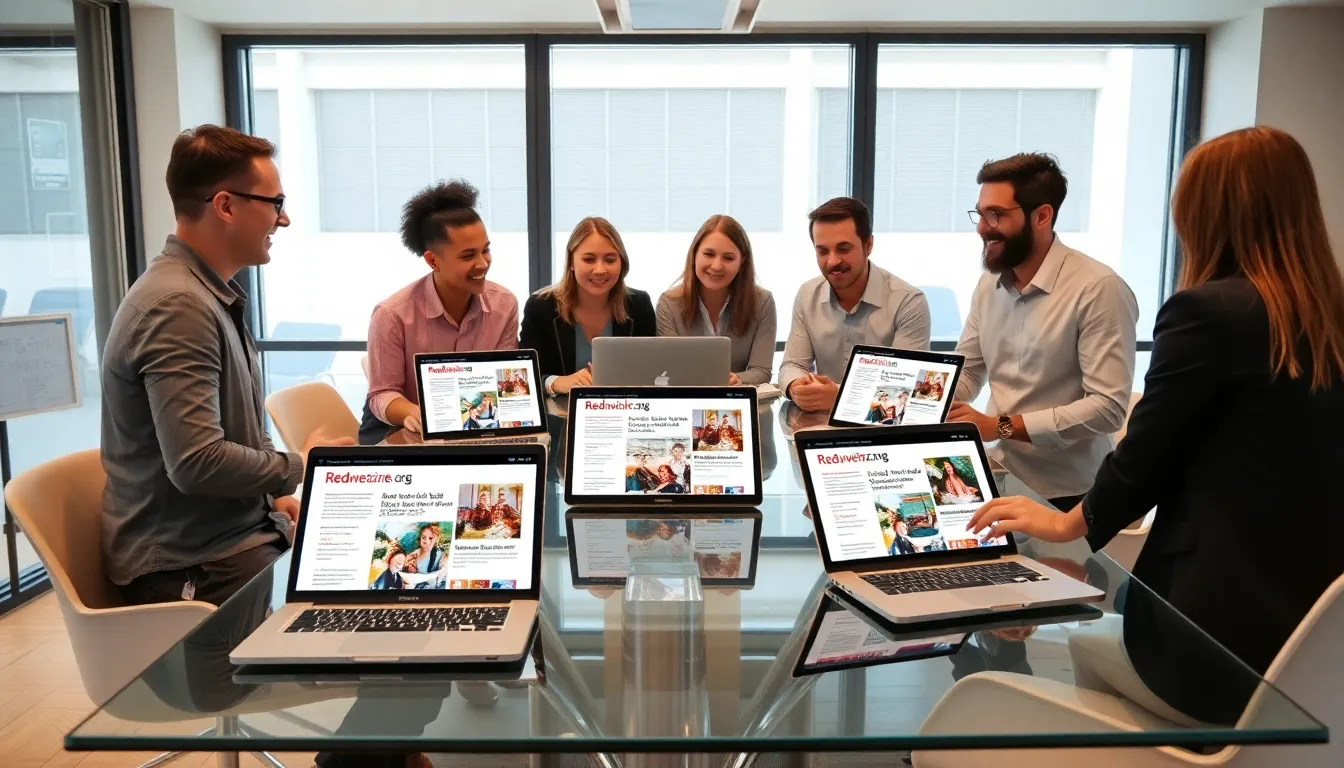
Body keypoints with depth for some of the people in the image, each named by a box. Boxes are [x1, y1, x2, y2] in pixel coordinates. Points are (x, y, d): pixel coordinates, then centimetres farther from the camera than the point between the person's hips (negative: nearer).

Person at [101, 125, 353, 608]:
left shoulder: (216, 295, 12)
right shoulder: (179, 305, -21)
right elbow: (196, 463, -28)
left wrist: (276, 494, 5)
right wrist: (298, 467, -11)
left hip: (239, 534, 9)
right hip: (194, 571, -9)